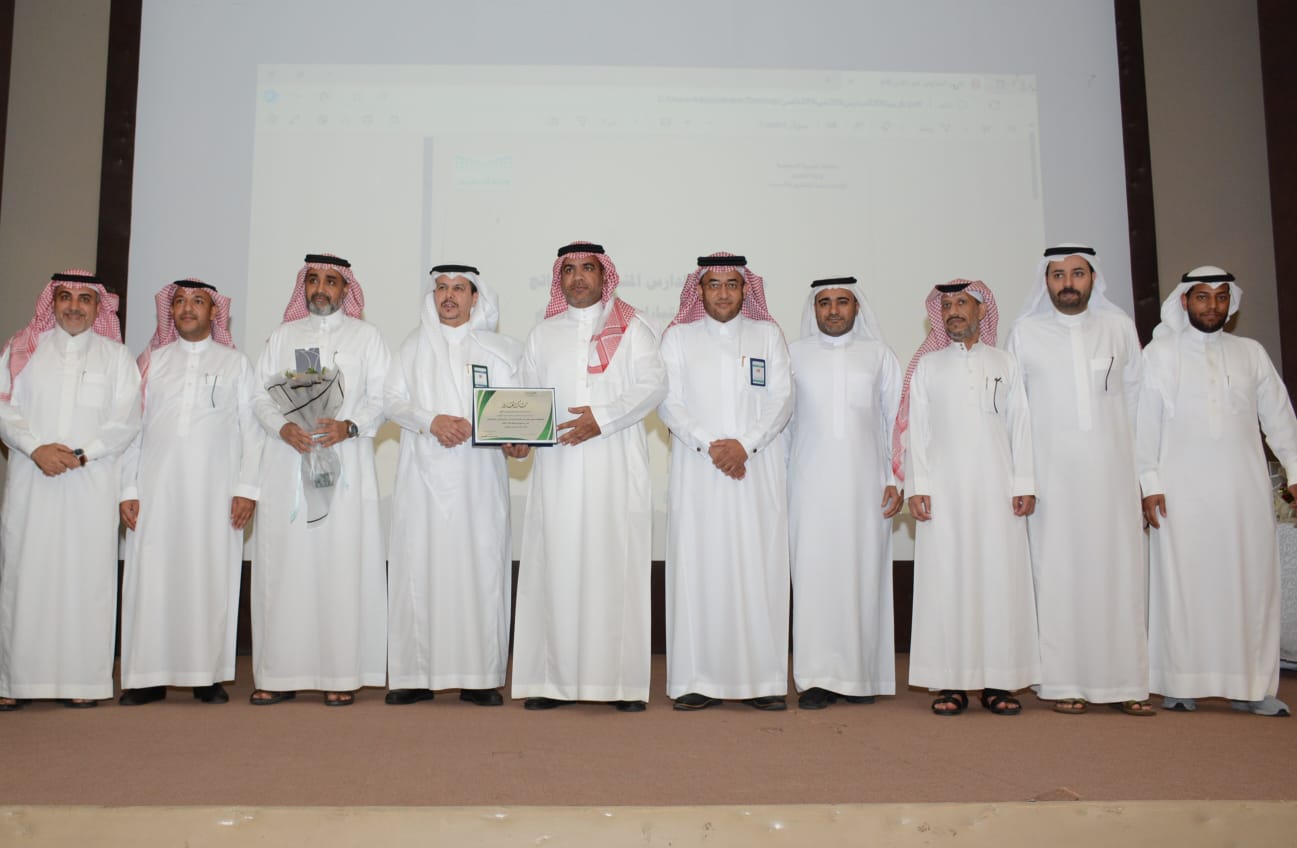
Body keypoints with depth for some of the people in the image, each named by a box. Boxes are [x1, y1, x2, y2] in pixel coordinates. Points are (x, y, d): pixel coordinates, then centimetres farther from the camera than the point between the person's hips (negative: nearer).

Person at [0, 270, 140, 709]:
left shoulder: (115, 356, 11)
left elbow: (125, 421, 2)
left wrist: (81, 454, -10)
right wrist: (36, 448, -11)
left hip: (91, 482, -1)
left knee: (86, 574, -3)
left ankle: (82, 681, 1)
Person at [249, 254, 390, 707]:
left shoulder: (365, 336, 13)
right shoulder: (282, 336, 19)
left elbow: (382, 397, 5)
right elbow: (261, 394, 12)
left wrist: (349, 426, -13)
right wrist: (283, 427, -8)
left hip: (345, 464, -2)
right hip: (287, 465, 2)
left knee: (343, 563, -6)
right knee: (283, 563, -1)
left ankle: (341, 674, -2)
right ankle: (280, 674, 4)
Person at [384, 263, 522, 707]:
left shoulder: (500, 349, 11)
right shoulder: (414, 345, 16)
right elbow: (393, 400, 9)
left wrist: (473, 426, -12)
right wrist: (430, 421, -9)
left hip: (479, 475, -1)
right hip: (423, 475, 1)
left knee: (480, 566, -5)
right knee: (419, 566, -3)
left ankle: (479, 676, 0)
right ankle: (416, 674, 2)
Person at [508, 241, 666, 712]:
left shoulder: (631, 328, 11)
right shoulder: (543, 334, 19)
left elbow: (652, 383, -1)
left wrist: (603, 418, -13)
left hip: (617, 466, -2)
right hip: (559, 466, 2)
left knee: (616, 563, -5)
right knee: (556, 563, -3)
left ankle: (622, 679, -1)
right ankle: (554, 677, 1)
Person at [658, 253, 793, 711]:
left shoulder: (768, 334, 13)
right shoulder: (677, 336, 11)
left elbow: (781, 399, 4)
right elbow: (668, 401, 2)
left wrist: (744, 444, -10)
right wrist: (709, 445, -11)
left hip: (757, 469, 1)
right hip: (697, 471, 0)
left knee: (758, 567, -2)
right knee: (698, 567, -4)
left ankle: (763, 679, 2)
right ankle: (699, 679, 0)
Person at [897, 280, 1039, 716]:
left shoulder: (1005, 363, 13)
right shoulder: (927, 365, 12)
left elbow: (1020, 426, 8)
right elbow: (916, 428, 7)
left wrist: (1024, 484, 0)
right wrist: (917, 485, -3)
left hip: (996, 488, 1)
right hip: (943, 488, 0)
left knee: (1000, 577, -2)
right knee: (945, 578, -3)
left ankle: (999, 681, 5)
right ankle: (951, 682, 2)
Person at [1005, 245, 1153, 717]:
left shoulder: (1119, 326, 10)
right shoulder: (1025, 332, 6)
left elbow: (1136, 397, 9)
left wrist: (1143, 472, 4)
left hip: (1112, 470, 2)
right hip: (1051, 475, -1)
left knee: (1120, 569, 1)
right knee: (1059, 573, -2)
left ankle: (1126, 681, 8)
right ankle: (1064, 682, 4)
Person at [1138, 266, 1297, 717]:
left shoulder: (1251, 353, 14)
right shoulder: (1161, 353, 7)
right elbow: (1145, 422, 2)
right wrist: (1149, 483, -5)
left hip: (1244, 488, 3)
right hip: (1182, 490, -2)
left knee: (1251, 582, 1)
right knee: (1182, 583, -2)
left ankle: (1250, 686, 8)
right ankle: (1181, 684, 3)